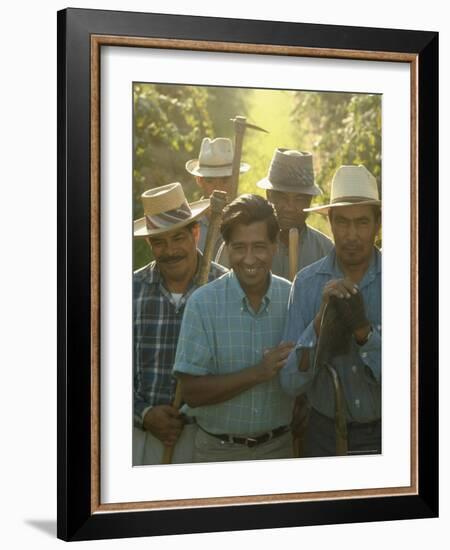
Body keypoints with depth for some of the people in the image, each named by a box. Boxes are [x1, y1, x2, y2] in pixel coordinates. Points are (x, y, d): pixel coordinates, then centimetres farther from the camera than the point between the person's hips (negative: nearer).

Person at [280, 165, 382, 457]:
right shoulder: (307, 282, -8)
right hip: (326, 434, 1)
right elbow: (291, 383, -12)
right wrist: (321, 318, -22)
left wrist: (363, 330, -27)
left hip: (383, 432, -1)